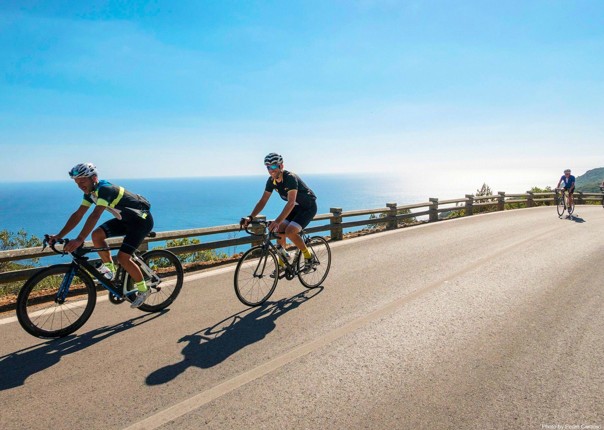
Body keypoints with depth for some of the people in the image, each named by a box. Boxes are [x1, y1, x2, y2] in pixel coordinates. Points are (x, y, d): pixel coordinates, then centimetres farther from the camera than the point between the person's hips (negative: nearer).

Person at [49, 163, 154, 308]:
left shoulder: (105, 189, -27)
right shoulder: (90, 192, 0)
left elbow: (95, 215, -39)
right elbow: (78, 215, 0)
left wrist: (79, 240, -46)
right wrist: (59, 235, -7)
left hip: (142, 220, -9)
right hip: (126, 219, 9)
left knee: (122, 257, -18)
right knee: (97, 235, -10)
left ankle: (143, 290, 1)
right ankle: (109, 267, 10)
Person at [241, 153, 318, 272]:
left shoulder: (290, 178, -31)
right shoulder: (271, 181, -8)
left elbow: (291, 203, -41)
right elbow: (263, 201, -6)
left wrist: (277, 221, -51)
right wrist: (250, 217, -20)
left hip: (308, 207, -7)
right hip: (295, 207, 7)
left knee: (290, 231, -24)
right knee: (279, 231, -6)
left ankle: (309, 256, -3)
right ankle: (282, 265, 9)